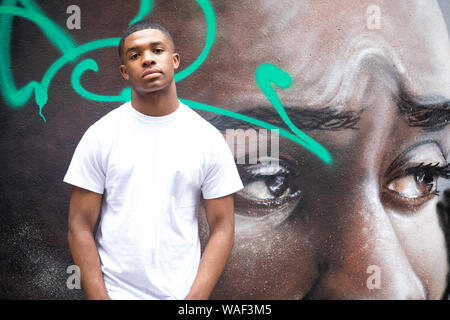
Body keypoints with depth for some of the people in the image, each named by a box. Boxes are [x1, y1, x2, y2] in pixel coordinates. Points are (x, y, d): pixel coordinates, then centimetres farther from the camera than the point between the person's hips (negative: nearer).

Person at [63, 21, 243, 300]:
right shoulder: (100, 136, -5)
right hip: (114, 291, 0)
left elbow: (222, 229, -4)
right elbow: (80, 227, -4)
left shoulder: (209, 139, -4)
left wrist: (195, 298, -13)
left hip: (183, 292, 0)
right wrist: (99, 297, -11)